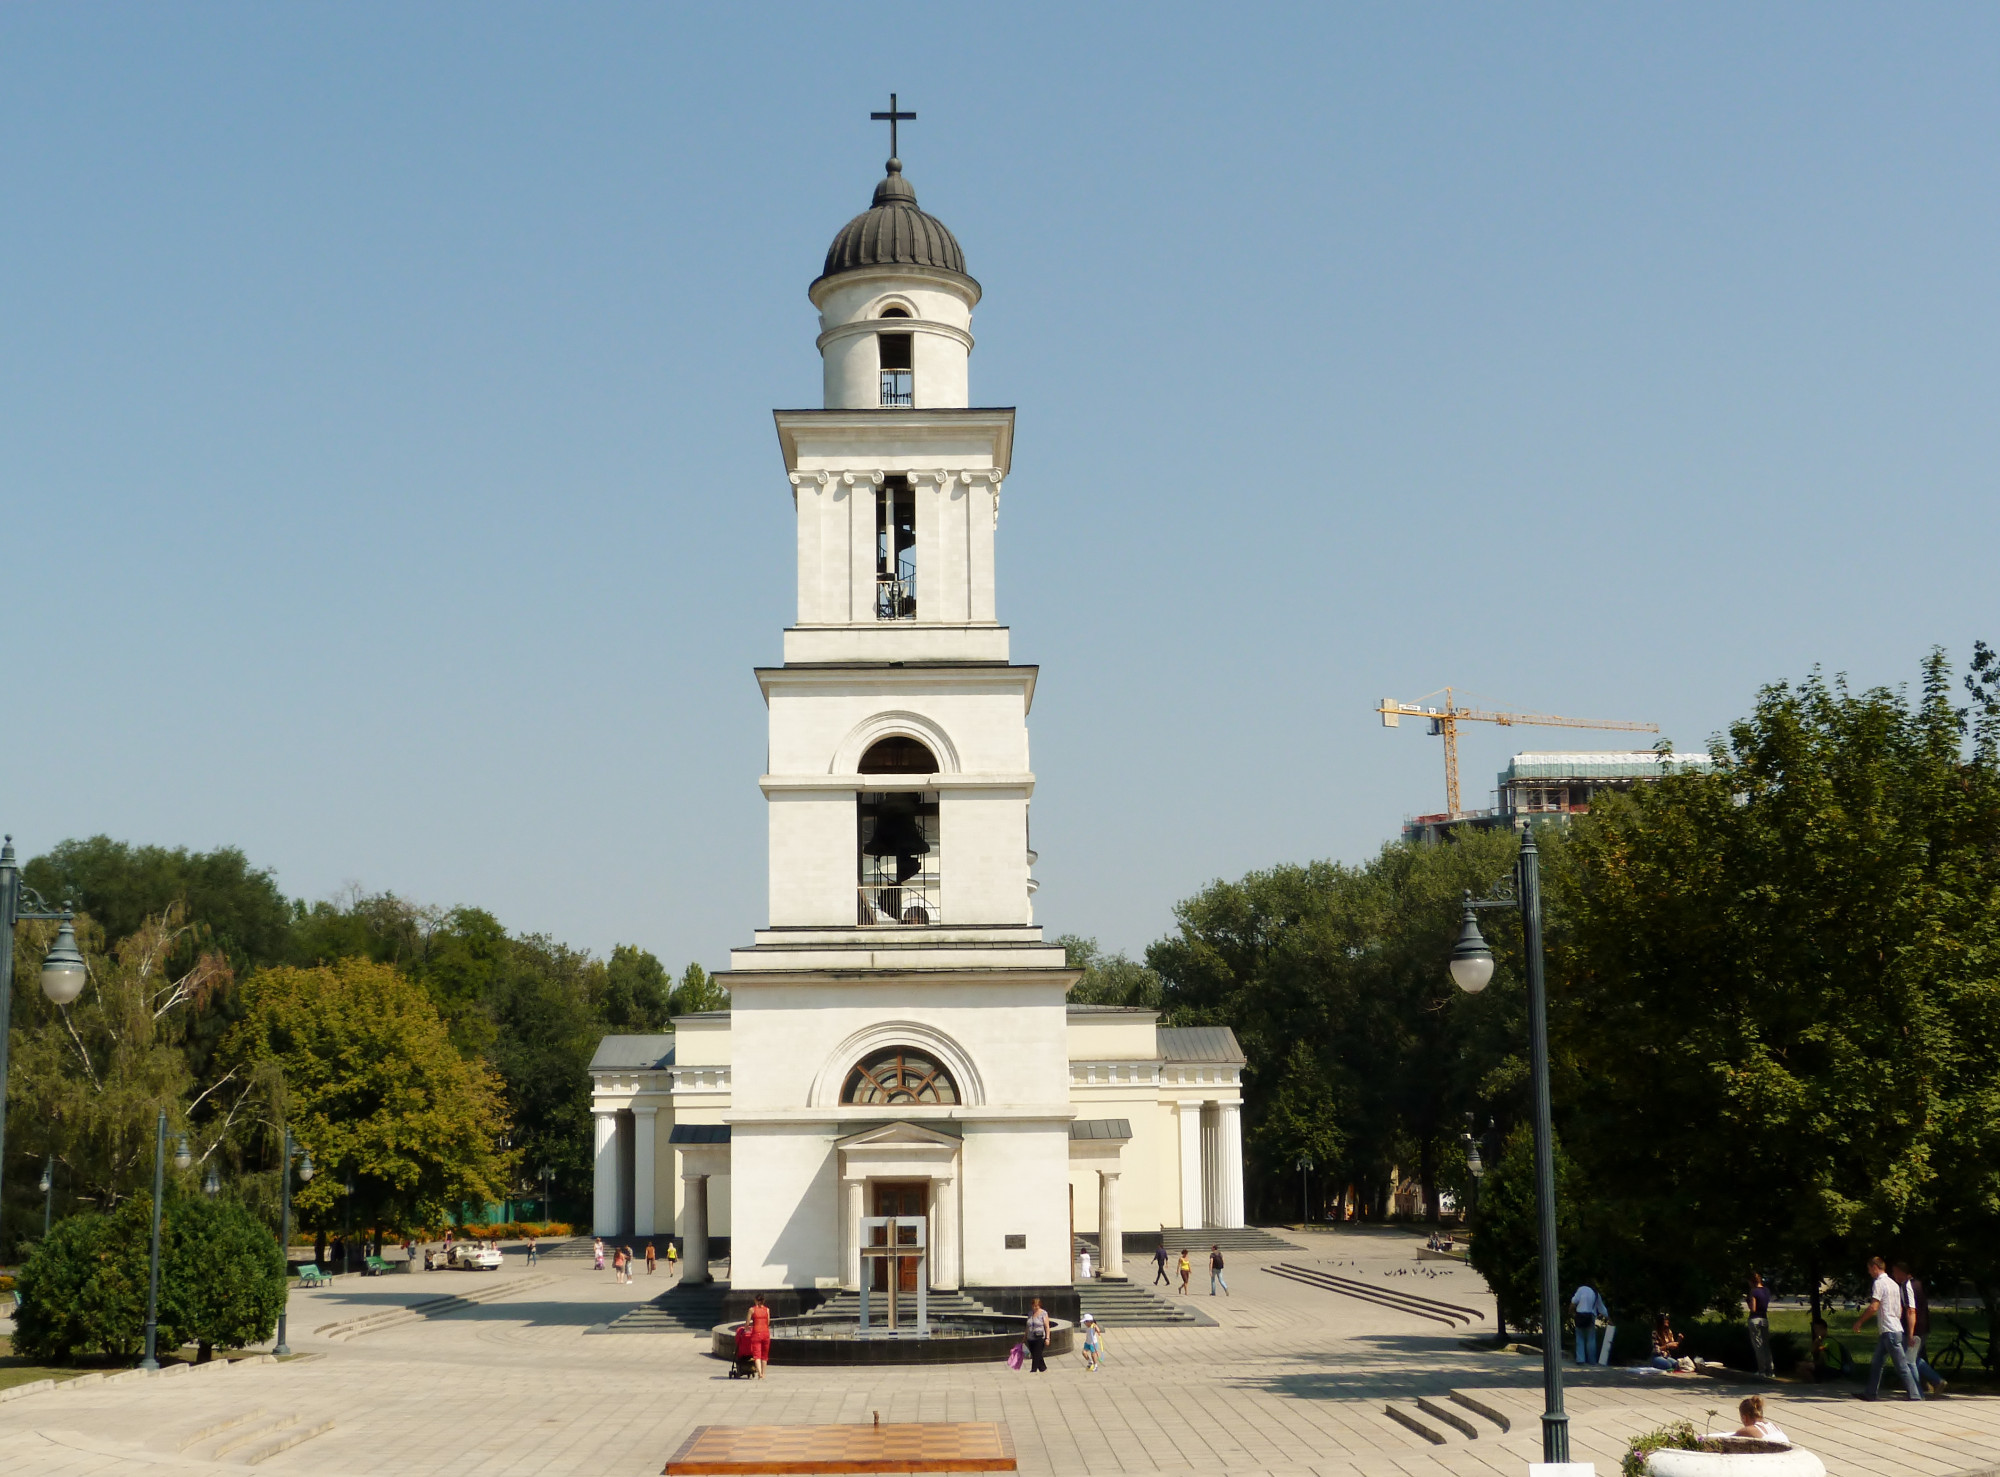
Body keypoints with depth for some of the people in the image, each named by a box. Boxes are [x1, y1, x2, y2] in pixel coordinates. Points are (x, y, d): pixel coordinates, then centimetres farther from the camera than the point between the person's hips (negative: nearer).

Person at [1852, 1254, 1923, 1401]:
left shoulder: (1879, 1283, -12)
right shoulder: (1893, 1283, 17)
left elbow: (1873, 1307, -19)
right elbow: (1900, 1310, 22)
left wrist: (1859, 1322, -8)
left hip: (1889, 1331, -10)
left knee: (1901, 1364, -7)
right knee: (1876, 1362, 12)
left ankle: (1914, 1394, -6)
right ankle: (1872, 1393, 14)